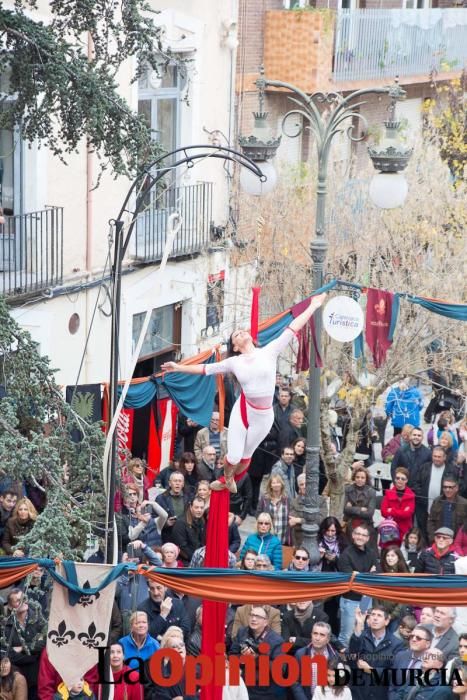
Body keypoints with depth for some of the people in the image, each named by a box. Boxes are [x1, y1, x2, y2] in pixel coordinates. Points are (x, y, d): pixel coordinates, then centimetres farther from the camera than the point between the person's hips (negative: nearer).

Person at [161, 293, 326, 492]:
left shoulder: (269, 351, -4)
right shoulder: (234, 362, -1)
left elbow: (293, 328, -2)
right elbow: (205, 369, 8)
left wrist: (313, 306, 0)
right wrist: (178, 367, 7)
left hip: (263, 416, 1)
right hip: (242, 411, -1)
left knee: (245, 457, 16)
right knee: (233, 457, 1)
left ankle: (231, 480, 46)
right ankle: (227, 478, 36)